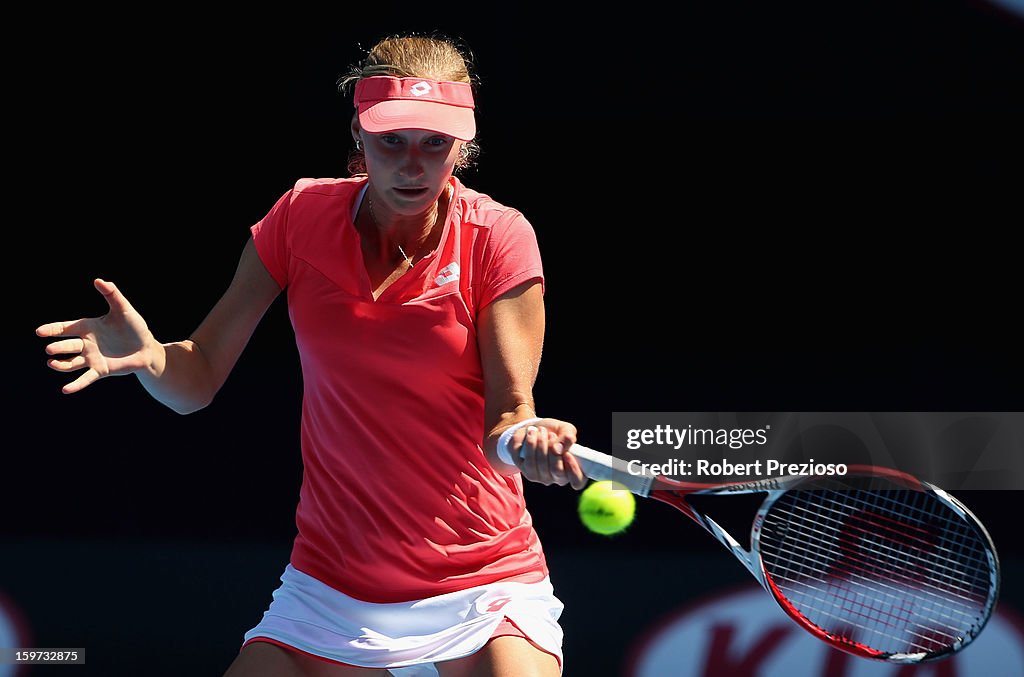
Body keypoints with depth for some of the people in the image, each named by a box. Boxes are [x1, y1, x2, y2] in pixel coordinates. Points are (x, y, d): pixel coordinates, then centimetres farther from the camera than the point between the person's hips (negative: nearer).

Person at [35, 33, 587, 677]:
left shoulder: (497, 237, -10)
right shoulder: (303, 215, -2)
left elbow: (507, 418, -13)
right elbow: (197, 381, -1)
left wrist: (526, 437, -37)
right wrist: (146, 355, -23)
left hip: (483, 590, -3)